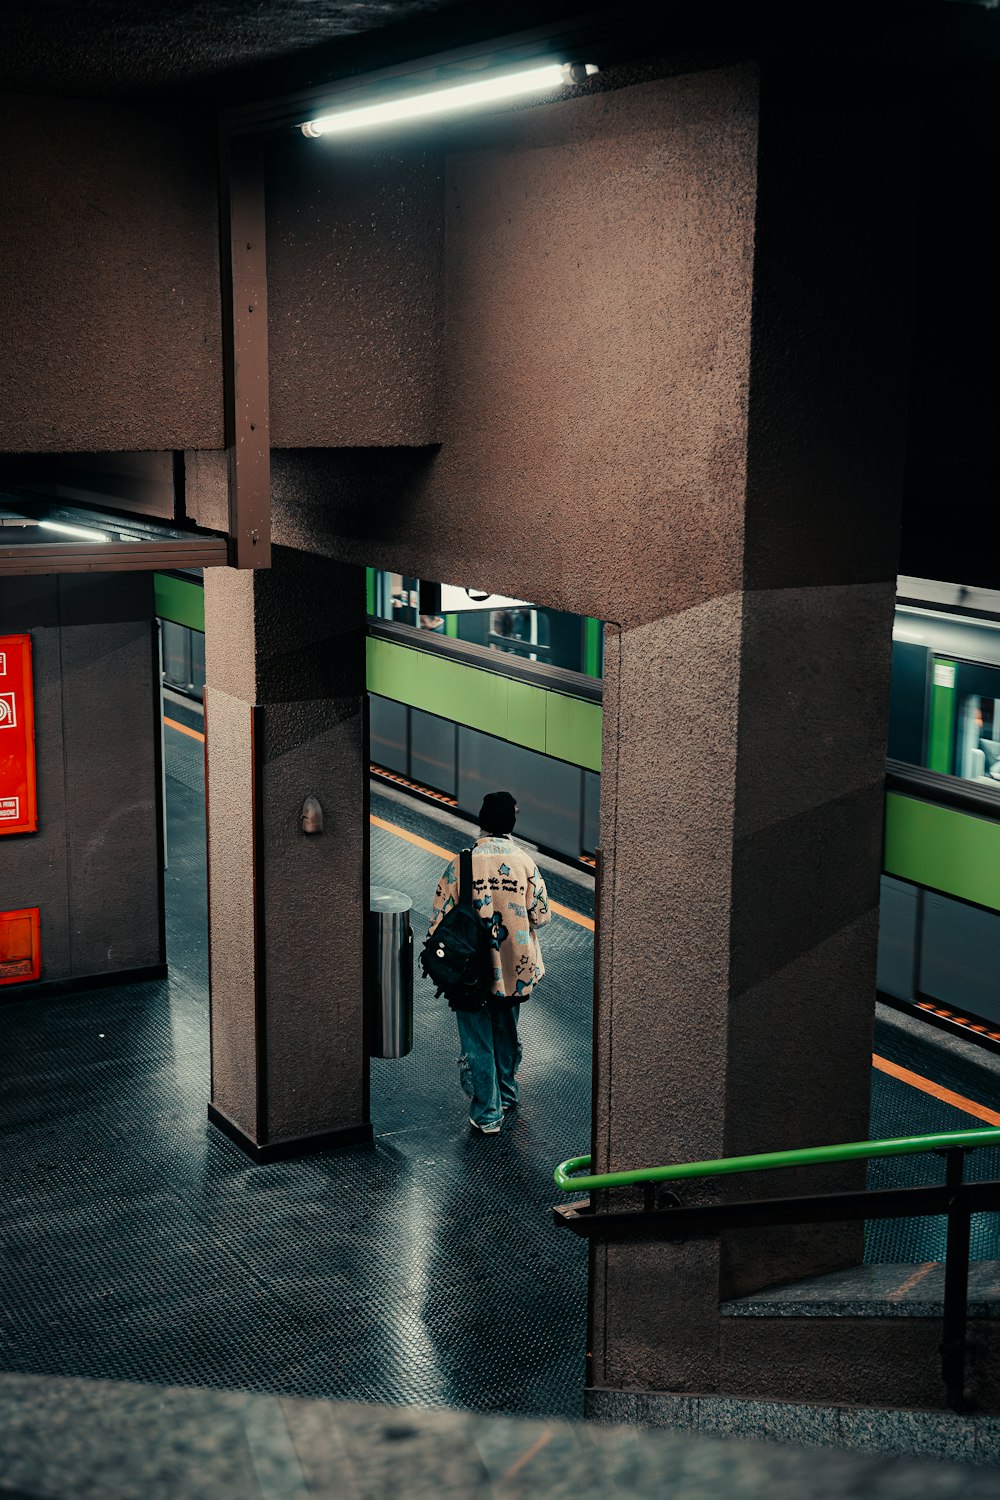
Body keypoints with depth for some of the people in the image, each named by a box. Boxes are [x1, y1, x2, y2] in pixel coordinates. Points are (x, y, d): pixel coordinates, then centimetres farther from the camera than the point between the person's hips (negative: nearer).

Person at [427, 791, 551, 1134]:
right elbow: (541, 916, -5)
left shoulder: (462, 863, -16)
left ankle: (487, 1115, 14)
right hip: (513, 970, 3)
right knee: (507, 1035, 25)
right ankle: (507, 1094, 42)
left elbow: (440, 919, -13)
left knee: (477, 1044, 9)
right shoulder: (525, 863, -11)